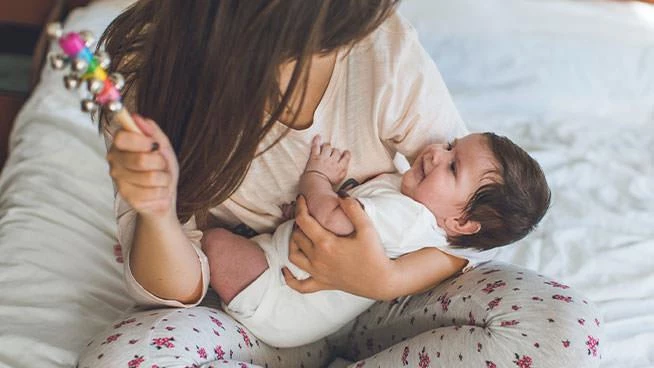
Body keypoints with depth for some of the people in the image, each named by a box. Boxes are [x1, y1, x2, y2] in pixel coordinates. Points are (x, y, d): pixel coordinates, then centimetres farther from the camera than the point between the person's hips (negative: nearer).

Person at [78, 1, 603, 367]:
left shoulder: (385, 44, -20)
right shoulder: (150, 67, -21)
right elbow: (178, 290, -17)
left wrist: (385, 279, -28)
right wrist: (157, 211, -38)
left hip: (377, 300, 1)